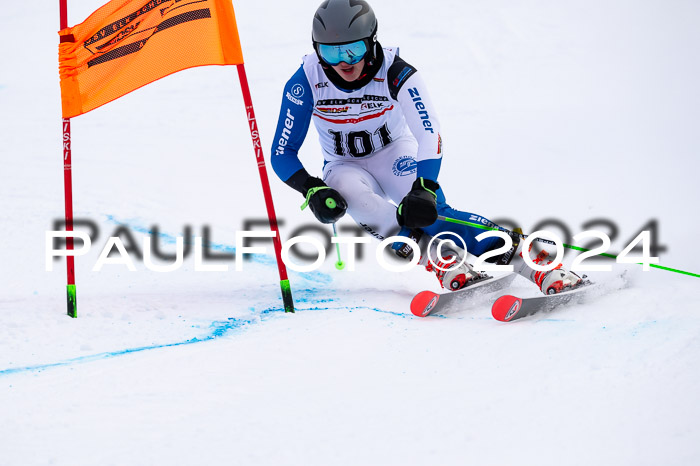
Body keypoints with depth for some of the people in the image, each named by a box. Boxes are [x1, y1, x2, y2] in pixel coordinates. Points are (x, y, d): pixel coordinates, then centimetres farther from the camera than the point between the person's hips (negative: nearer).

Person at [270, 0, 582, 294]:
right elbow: (283, 153, -15)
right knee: (348, 190, -36)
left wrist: (424, 189, -47)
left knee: (429, 210, -31)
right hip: (346, 168, 1)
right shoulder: (305, 84, -21)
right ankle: (436, 257, -44)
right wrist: (312, 191, -33)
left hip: (395, 153, -1)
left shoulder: (395, 73, -24)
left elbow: (429, 136, -31)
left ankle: (519, 257, -39)